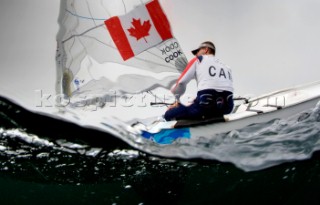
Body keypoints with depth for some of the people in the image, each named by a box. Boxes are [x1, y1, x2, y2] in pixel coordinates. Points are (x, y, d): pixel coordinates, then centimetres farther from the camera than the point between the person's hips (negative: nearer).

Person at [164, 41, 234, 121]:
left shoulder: (198, 60, 15)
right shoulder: (226, 67, 28)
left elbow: (181, 83, 10)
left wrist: (177, 100, 32)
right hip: (227, 108, 5)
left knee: (169, 115, 7)